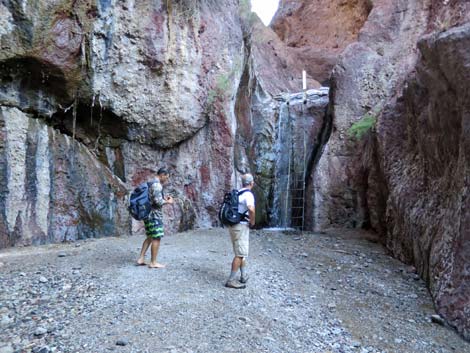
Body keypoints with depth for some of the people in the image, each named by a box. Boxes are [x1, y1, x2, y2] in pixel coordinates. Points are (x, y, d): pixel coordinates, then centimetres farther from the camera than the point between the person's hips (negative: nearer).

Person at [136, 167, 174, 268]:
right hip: (155, 215, -10)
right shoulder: (157, 185, -15)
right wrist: (168, 202, -5)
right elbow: (158, 201, -22)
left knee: (150, 237, 16)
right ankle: (153, 262, 5)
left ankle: (141, 259, 16)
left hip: (147, 214, 10)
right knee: (156, 238, -2)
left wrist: (164, 199, 16)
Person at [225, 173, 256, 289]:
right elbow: (251, 209, -33)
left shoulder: (237, 193, 12)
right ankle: (231, 280, -2)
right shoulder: (248, 194, -14)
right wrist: (252, 222, -16)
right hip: (241, 226, -9)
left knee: (242, 252, 19)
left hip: (234, 225, 9)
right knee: (240, 254, -4)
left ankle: (244, 276, 27)